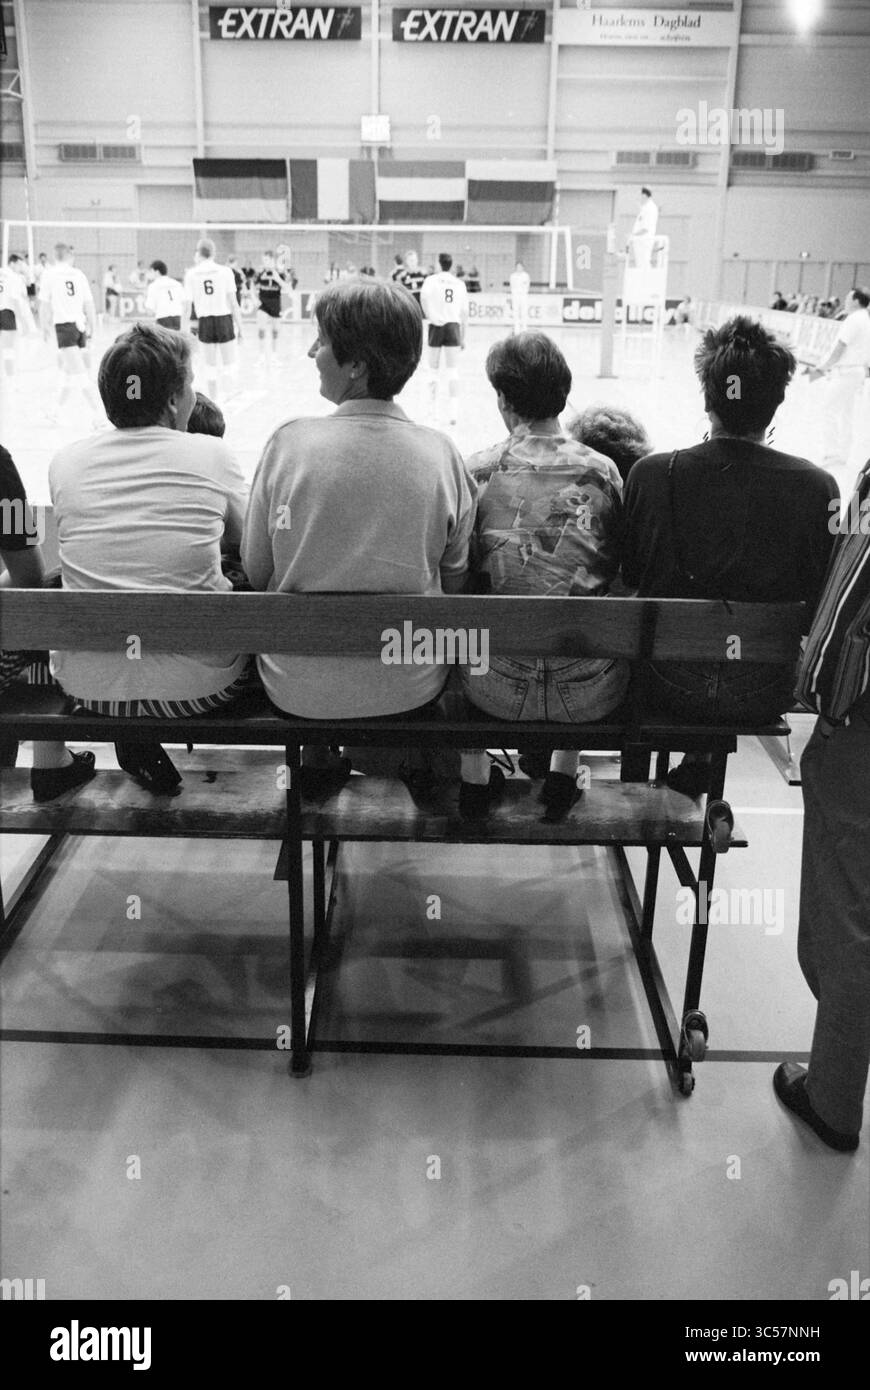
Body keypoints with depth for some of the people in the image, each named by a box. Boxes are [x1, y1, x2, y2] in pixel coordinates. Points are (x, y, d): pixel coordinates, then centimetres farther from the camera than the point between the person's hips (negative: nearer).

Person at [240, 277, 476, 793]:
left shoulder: (291, 441, -15)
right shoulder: (441, 454, -12)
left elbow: (256, 571, -5)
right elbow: (455, 581, -3)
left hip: (299, 687, 0)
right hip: (411, 688, 1)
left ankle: (317, 758, 43)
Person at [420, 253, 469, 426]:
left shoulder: (431, 280, 1)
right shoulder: (460, 284, 11)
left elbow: (424, 296, -22)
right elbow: (464, 313, 13)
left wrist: (427, 315, -7)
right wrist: (463, 337, 20)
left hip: (436, 325, -2)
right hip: (453, 327, 2)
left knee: (433, 370, 12)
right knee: (453, 371, -1)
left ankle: (433, 408, 19)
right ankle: (453, 411, -12)